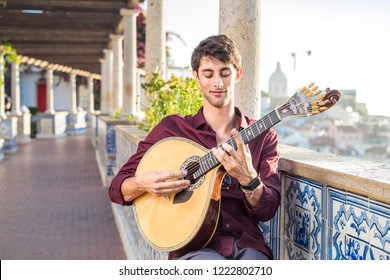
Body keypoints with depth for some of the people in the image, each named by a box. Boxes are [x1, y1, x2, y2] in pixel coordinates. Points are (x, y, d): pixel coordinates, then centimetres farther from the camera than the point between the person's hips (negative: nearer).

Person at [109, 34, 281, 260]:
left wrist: (248, 178, -18)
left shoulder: (262, 137, 11)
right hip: (194, 246, -1)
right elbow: (117, 188, 9)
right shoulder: (171, 128, 9)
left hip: (247, 244, 2)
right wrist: (143, 183, -13)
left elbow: (268, 211, 2)